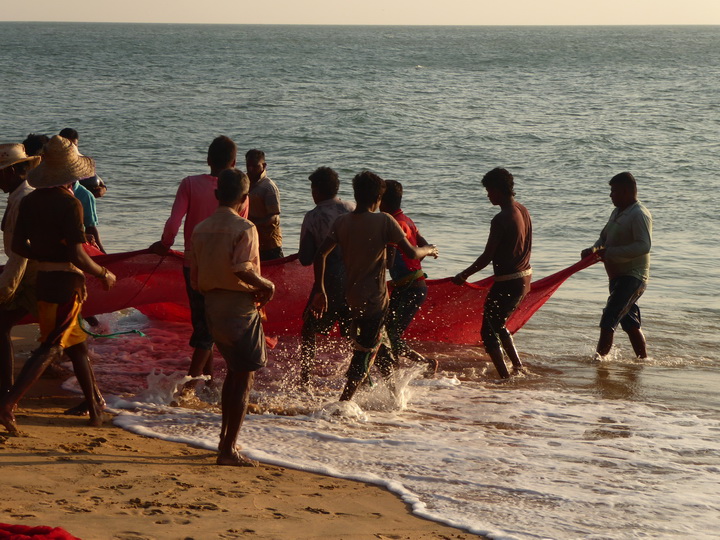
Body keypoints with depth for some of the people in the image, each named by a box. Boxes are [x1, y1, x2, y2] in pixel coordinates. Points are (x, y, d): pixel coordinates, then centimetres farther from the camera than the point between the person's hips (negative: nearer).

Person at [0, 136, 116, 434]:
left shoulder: (29, 201, 5)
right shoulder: (69, 204, -16)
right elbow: (77, 255, -21)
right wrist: (104, 274, -6)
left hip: (43, 280, 8)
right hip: (66, 283, -8)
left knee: (77, 345, 17)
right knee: (50, 347, -3)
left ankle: (96, 406, 25)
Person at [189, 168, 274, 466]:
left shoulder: (201, 229, 7)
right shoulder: (244, 228, -13)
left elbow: (194, 277, 8)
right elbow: (242, 269, -25)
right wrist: (267, 285, -10)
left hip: (212, 305, 7)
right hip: (240, 305, -7)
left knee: (233, 370, 23)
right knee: (244, 377, -1)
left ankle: (225, 437, 30)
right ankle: (229, 449, -3)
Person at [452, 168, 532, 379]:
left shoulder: (501, 220, -21)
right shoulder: (523, 211, 6)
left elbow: (487, 257, -19)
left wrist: (464, 275, -6)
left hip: (507, 282, -9)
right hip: (524, 278, 9)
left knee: (489, 331, 2)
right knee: (499, 325, 25)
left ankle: (505, 377, -3)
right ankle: (518, 367, 25)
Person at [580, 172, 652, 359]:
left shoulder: (639, 215, -16)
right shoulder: (617, 213, 16)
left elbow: (644, 245, -26)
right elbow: (604, 238, 22)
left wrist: (610, 252, -28)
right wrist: (594, 249, -1)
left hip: (632, 277, -10)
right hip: (619, 276, 10)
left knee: (608, 321, -15)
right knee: (630, 323, 15)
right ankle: (644, 360, 23)